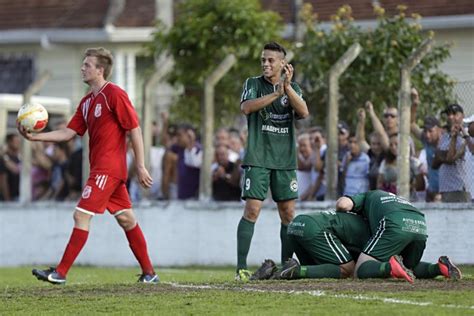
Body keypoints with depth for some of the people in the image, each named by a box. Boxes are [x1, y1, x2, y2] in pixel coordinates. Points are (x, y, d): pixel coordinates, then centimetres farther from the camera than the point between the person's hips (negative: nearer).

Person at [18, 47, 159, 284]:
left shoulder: (114, 95, -11)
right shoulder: (87, 102, 15)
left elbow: (135, 130, -12)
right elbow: (69, 133, 12)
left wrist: (140, 166, -14)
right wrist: (35, 137, 1)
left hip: (107, 169, -9)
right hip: (100, 168, 9)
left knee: (82, 216, -11)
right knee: (126, 218, 11)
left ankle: (60, 273, -11)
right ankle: (149, 273, 16)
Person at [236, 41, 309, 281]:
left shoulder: (293, 88, 11)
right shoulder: (253, 84, 5)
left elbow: (304, 112, -7)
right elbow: (246, 107, -15)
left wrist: (287, 87, -19)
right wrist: (276, 93, -20)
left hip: (285, 160, 3)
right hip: (257, 159, -3)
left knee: (288, 213, 3)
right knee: (252, 210, -11)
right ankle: (241, 267, -10)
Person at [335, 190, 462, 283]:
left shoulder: (366, 196, 31)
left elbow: (344, 203, 10)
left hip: (396, 226, -6)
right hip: (421, 228, 6)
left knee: (361, 269, -2)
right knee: (409, 268, 29)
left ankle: (392, 267, -31)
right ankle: (440, 267, 1)